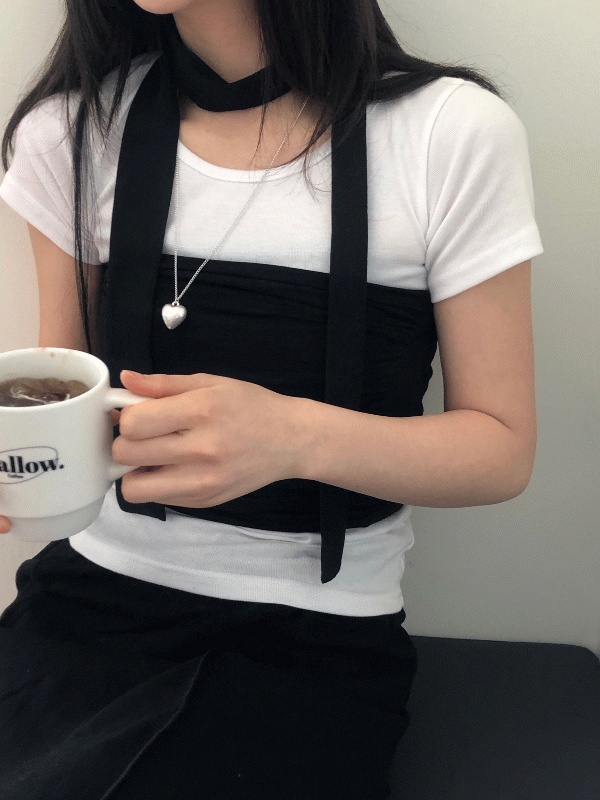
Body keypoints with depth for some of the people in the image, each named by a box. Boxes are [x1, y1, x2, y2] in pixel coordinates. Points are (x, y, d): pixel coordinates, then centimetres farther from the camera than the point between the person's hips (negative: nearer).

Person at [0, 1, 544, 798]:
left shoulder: (455, 134, -9)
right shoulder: (71, 127, 1)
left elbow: (503, 449, -6)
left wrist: (298, 436, -25)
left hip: (317, 637, -2)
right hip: (95, 594, 3)